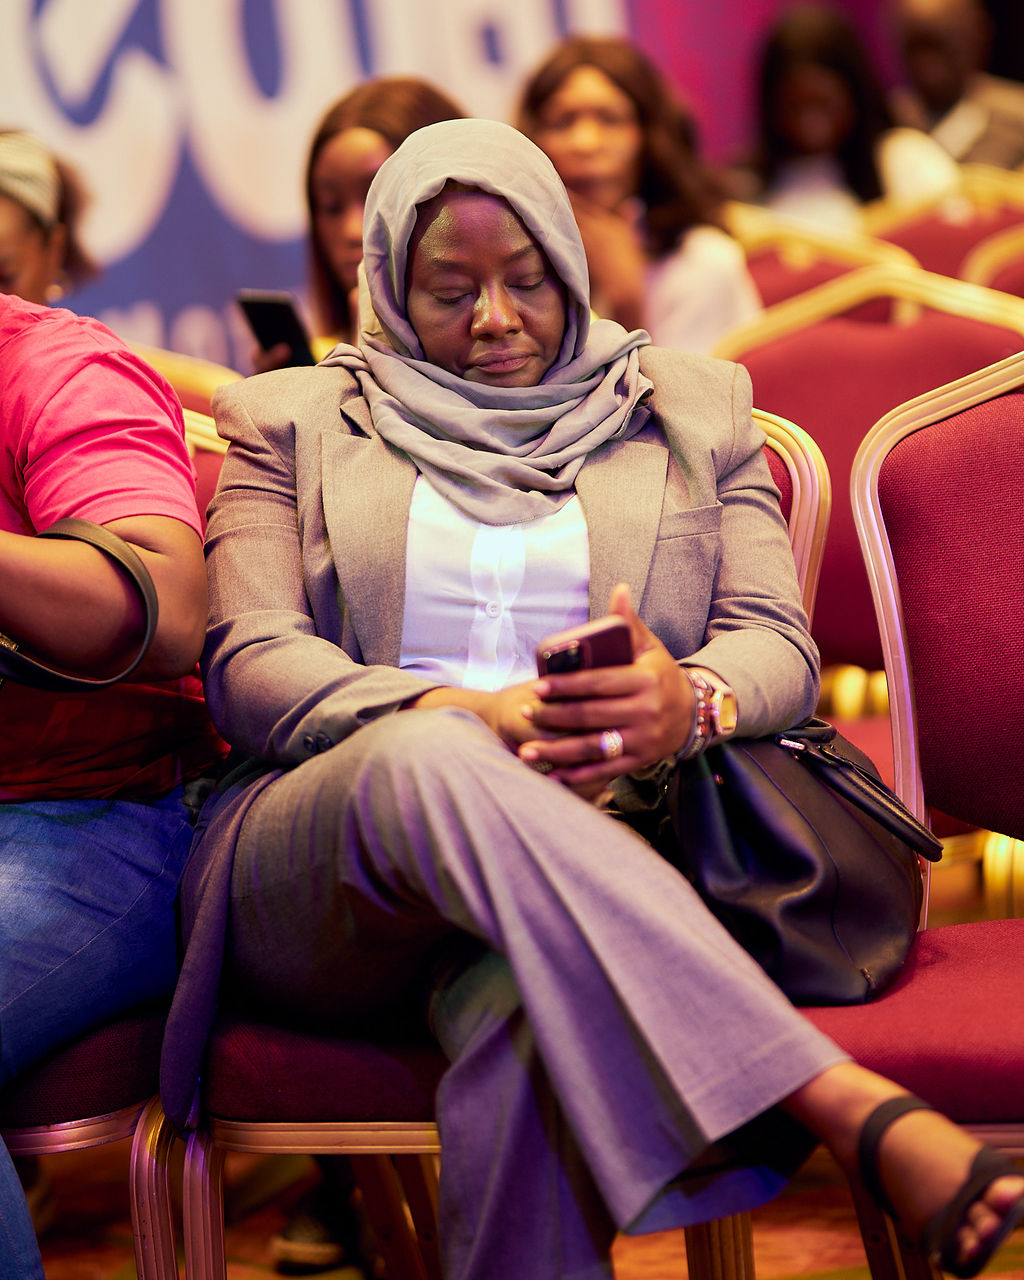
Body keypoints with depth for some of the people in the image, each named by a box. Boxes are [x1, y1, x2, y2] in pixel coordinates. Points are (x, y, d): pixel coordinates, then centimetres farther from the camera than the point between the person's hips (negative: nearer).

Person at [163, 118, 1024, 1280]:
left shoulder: (691, 410, 21)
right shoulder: (296, 421, 18)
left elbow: (781, 646, 10)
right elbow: (249, 663, 4)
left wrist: (690, 704, -18)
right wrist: (464, 718, -17)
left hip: (597, 854, 0)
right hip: (314, 857, 0)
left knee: (531, 1021, -40)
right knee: (430, 761, -40)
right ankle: (865, 1119, -48)